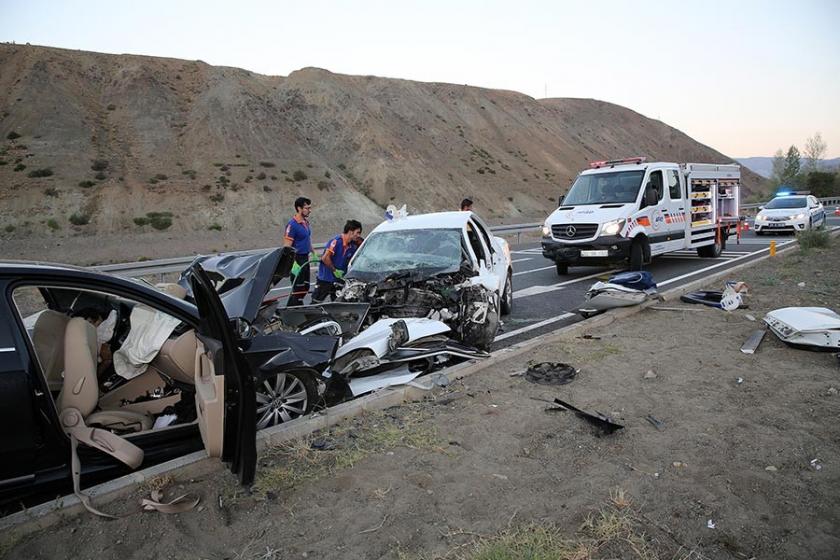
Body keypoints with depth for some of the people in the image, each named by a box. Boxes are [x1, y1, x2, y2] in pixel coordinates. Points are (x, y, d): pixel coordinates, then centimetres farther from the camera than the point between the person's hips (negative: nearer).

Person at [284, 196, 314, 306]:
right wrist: (293, 264, -28)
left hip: (305, 258, 9)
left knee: (305, 288, 16)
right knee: (298, 289, -3)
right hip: (297, 260, -9)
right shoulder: (292, 225, -18)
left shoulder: (305, 221, 9)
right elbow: (287, 247, -22)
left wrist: (313, 253, 23)